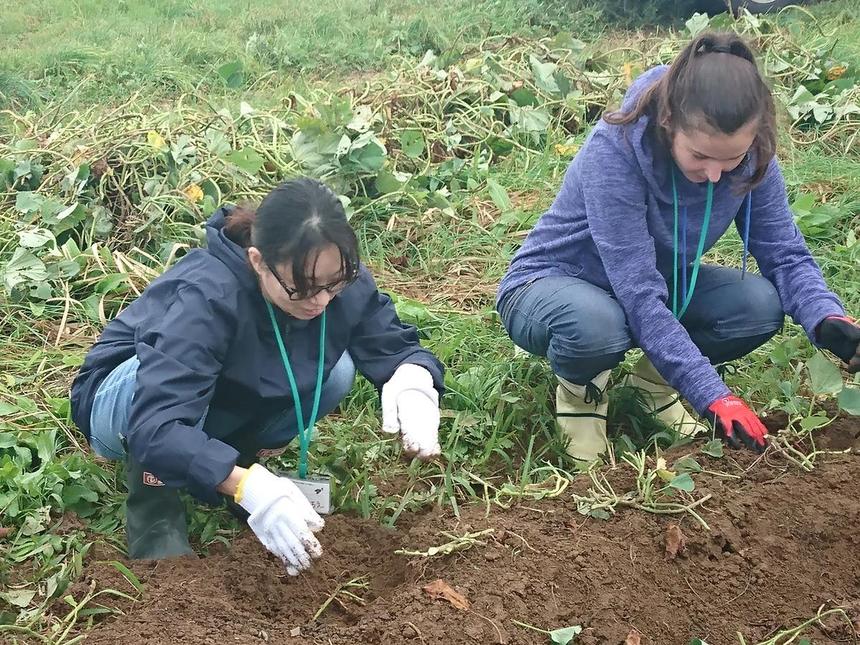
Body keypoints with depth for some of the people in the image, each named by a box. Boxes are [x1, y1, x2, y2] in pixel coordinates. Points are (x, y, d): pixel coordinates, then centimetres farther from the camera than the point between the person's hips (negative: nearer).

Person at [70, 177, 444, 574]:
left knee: (337, 370, -19)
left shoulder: (338, 280, -22)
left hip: (218, 409, 5)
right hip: (124, 397, -5)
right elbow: (157, 427, -47)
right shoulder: (204, 297, -39)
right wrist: (248, 486, -60)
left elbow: (395, 347, -14)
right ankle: (152, 507, -14)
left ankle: (235, 453, 2)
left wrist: (413, 383, -38)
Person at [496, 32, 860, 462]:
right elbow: (638, 295, -35)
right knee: (596, 326, -40)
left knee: (761, 304, -21)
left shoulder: (750, 156, -16)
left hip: (655, 285, 5)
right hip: (549, 284, -5)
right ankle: (580, 389, -2)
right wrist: (712, 396, -38)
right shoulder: (614, 151, -33)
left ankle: (655, 379, 8)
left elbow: (785, 253, -11)